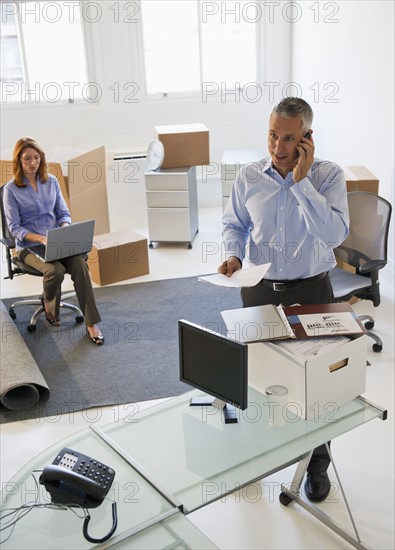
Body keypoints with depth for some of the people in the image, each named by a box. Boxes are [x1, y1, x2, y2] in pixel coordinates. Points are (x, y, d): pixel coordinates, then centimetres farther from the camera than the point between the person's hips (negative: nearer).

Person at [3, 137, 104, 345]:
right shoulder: (11, 189, -4)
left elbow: (64, 213, 11)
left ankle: (92, 323, -26)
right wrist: (40, 238, -23)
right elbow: (14, 228, -7)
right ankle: (50, 311, 1)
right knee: (55, 270, -33)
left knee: (79, 263, -27)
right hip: (29, 245, -3)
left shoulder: (51, 181, 8)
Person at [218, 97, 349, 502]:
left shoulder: (328, 175, -10)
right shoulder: (248, 177, -2)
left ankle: (317, 463, 30)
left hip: (311, 290, -2)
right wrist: (233, 254, -10)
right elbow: (234, 224, 10)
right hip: (259, 290, 2)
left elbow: (334, 234, -23)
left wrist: (301, 181, -24)